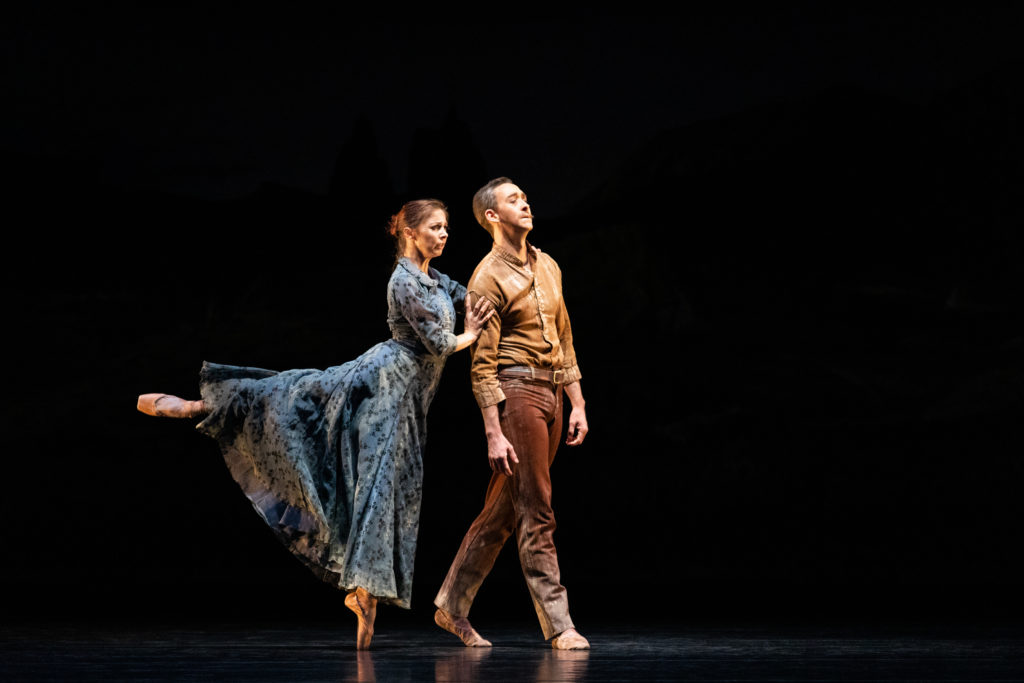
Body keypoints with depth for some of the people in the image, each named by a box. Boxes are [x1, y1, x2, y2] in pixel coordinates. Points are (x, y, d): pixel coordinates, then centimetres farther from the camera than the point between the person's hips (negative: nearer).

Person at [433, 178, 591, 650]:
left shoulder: (547, 267, 16)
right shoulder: (488, 279, -8)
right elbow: (481, 364, -11)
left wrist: (578, 403, 14)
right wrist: (494, 434, -16)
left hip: (551, 393, 8)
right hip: (516, 393, -8)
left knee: (503, 510, 12)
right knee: (536, 513, -8)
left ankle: (452, 606, 21)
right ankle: (557, 625, -8)